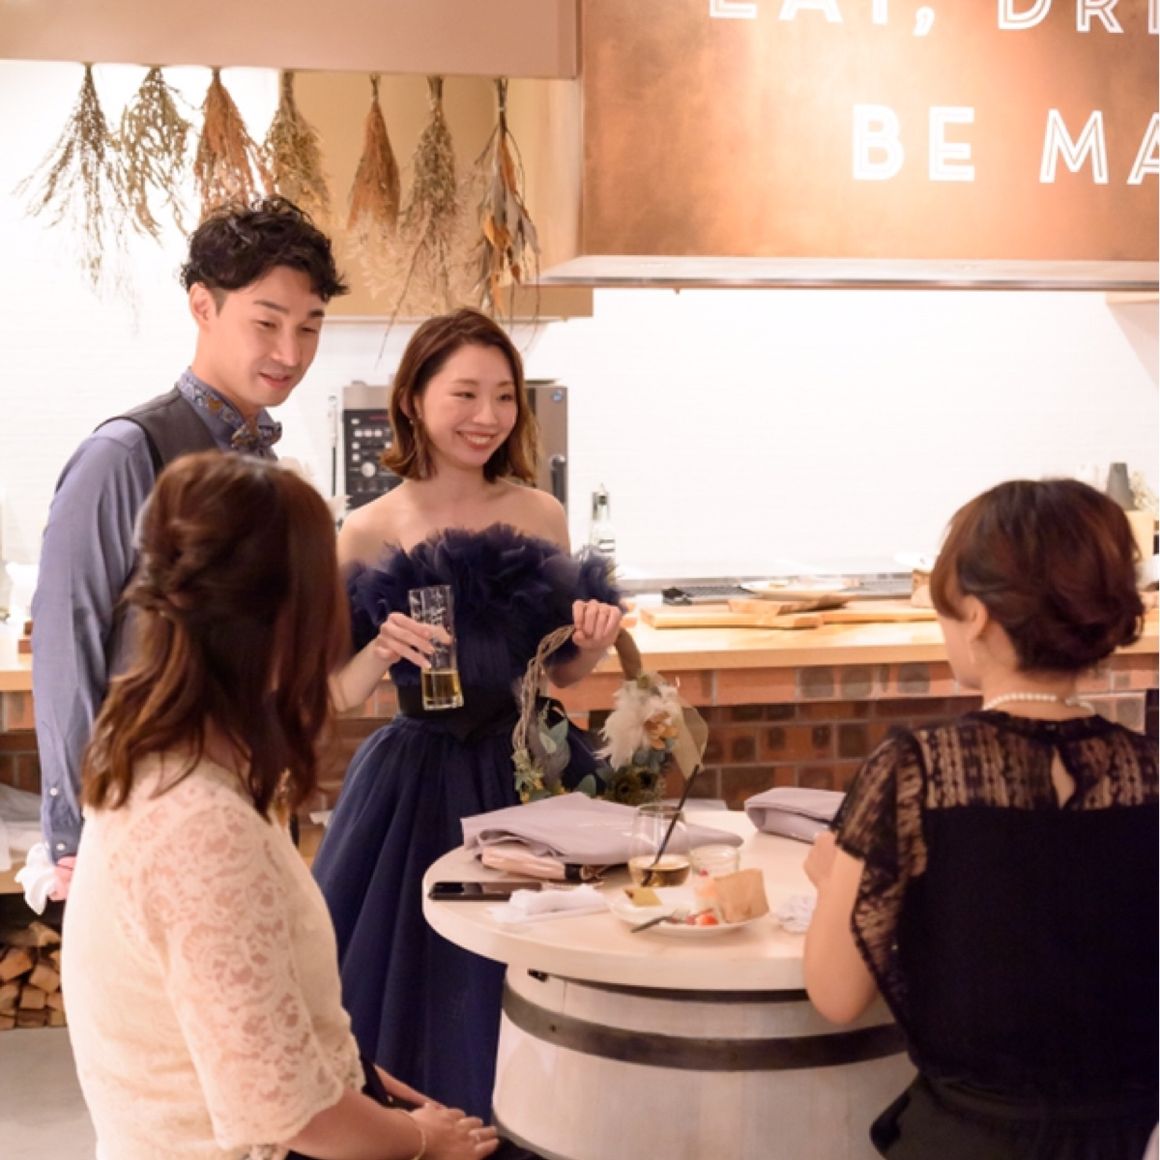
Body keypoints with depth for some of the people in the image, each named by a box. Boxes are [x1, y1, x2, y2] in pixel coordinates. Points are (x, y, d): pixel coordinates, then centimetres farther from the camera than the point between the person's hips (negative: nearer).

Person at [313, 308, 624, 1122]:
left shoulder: (542, 516, 1)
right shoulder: (367, 534, -7)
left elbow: (558, 672, 10)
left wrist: (593, 644, -10)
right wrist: (382, 651, -23)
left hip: (532, 771, 3)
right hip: (422, 781, -2)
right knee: (426, 984, 7)